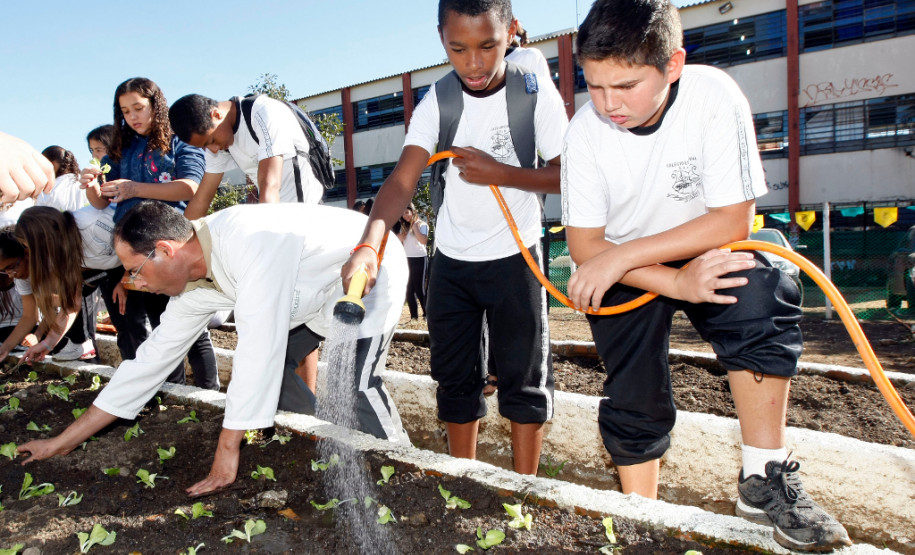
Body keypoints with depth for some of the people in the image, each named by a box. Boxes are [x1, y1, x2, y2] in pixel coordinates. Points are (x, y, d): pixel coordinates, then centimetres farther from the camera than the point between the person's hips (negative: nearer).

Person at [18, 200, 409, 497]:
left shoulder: (248, 241, -36)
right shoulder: (194, 284, -7)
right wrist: (64, 441, 3)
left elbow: (257, 343, -39)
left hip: (371, 270, -8)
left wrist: (227, 451, -31)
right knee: (265, 370, 2)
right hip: (319, 292, 8)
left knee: (355, 384, -25)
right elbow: (154, 358, 0)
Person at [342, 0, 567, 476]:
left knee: (523, 378, 4)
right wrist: (368, 246, -36)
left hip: (514, 259, -2)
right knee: (454, 377, 12)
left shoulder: (536, 95, -13)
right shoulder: (437, 102, -9)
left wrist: (500, 173, -22)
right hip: (451, 261, 3)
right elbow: (402, 180, -20)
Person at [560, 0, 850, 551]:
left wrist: (622, 254, -30)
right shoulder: (586, 131, -20)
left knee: (763, 304, -31)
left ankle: (764, 478, -16)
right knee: (635, 402, -1)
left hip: (707, 249, 0)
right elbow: (585, 243, -17)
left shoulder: (714, 98, -24)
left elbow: (734, 219, -24)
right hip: (623, 272, 1)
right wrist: (677, 282, -30)